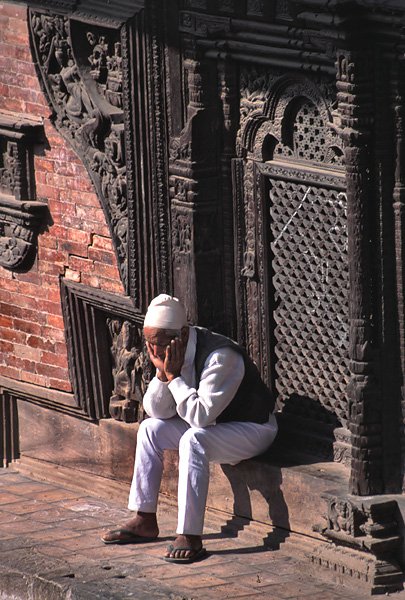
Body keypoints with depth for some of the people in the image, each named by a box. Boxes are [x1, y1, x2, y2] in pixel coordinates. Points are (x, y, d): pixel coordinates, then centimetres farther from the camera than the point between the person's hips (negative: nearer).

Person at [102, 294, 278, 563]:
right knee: (150, 429, 0)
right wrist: (161, 372, -19)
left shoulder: (220, 357, -31)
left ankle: (190, 536, -34)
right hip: (214, 426, 9)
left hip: (252, 429, -9)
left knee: (193, 440, -33)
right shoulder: (168, 354, -6)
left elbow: (201, 415, -35)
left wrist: (174, 376, -31)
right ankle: (144, 522, 4)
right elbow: (157, 412, -4)